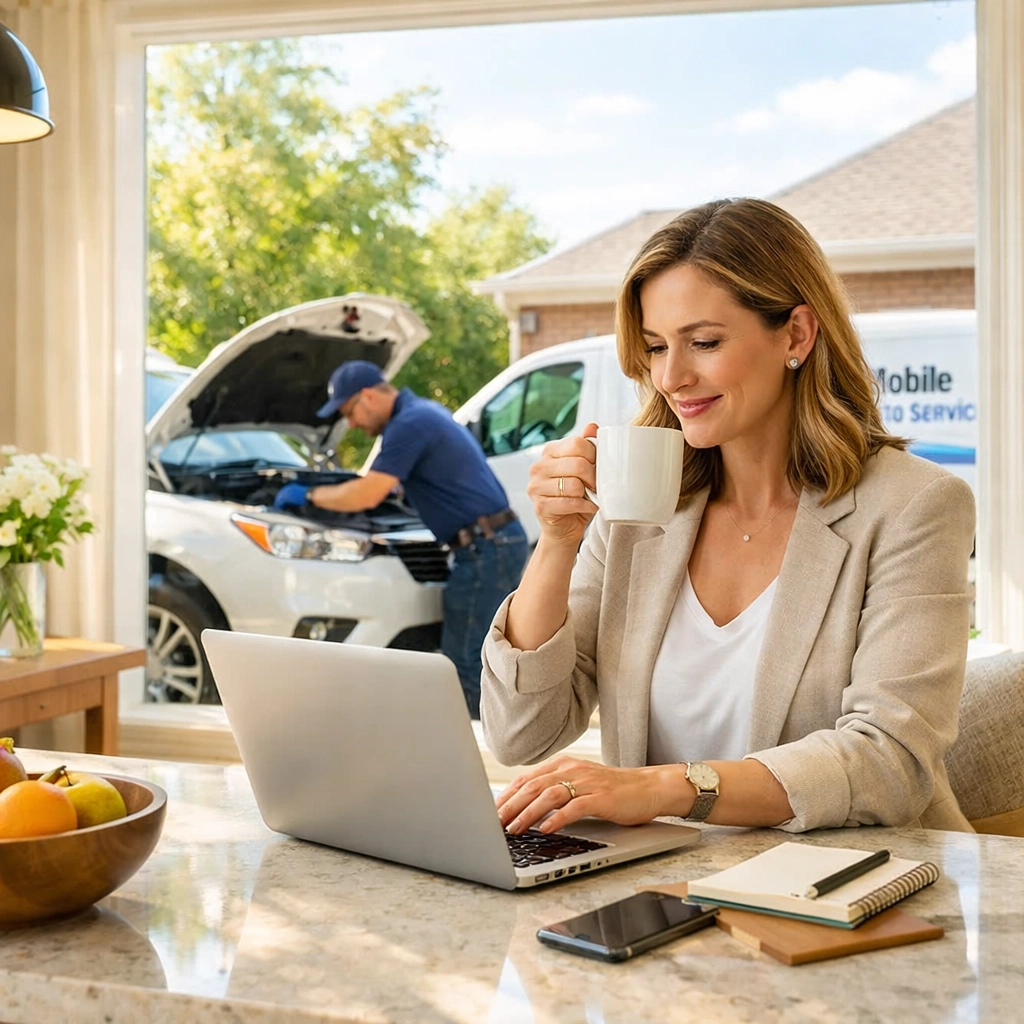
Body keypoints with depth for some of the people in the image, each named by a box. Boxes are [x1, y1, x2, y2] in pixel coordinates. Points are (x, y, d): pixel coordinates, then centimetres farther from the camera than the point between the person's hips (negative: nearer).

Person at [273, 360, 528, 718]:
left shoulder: (410, 424, -15)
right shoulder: (423, 411, 19)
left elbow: (366, 496, -19)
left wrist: (309, 495, -5)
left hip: (485, 547, -11)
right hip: (501, 541, 11)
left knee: (464, 662, -5)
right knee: (484, 658, 17)